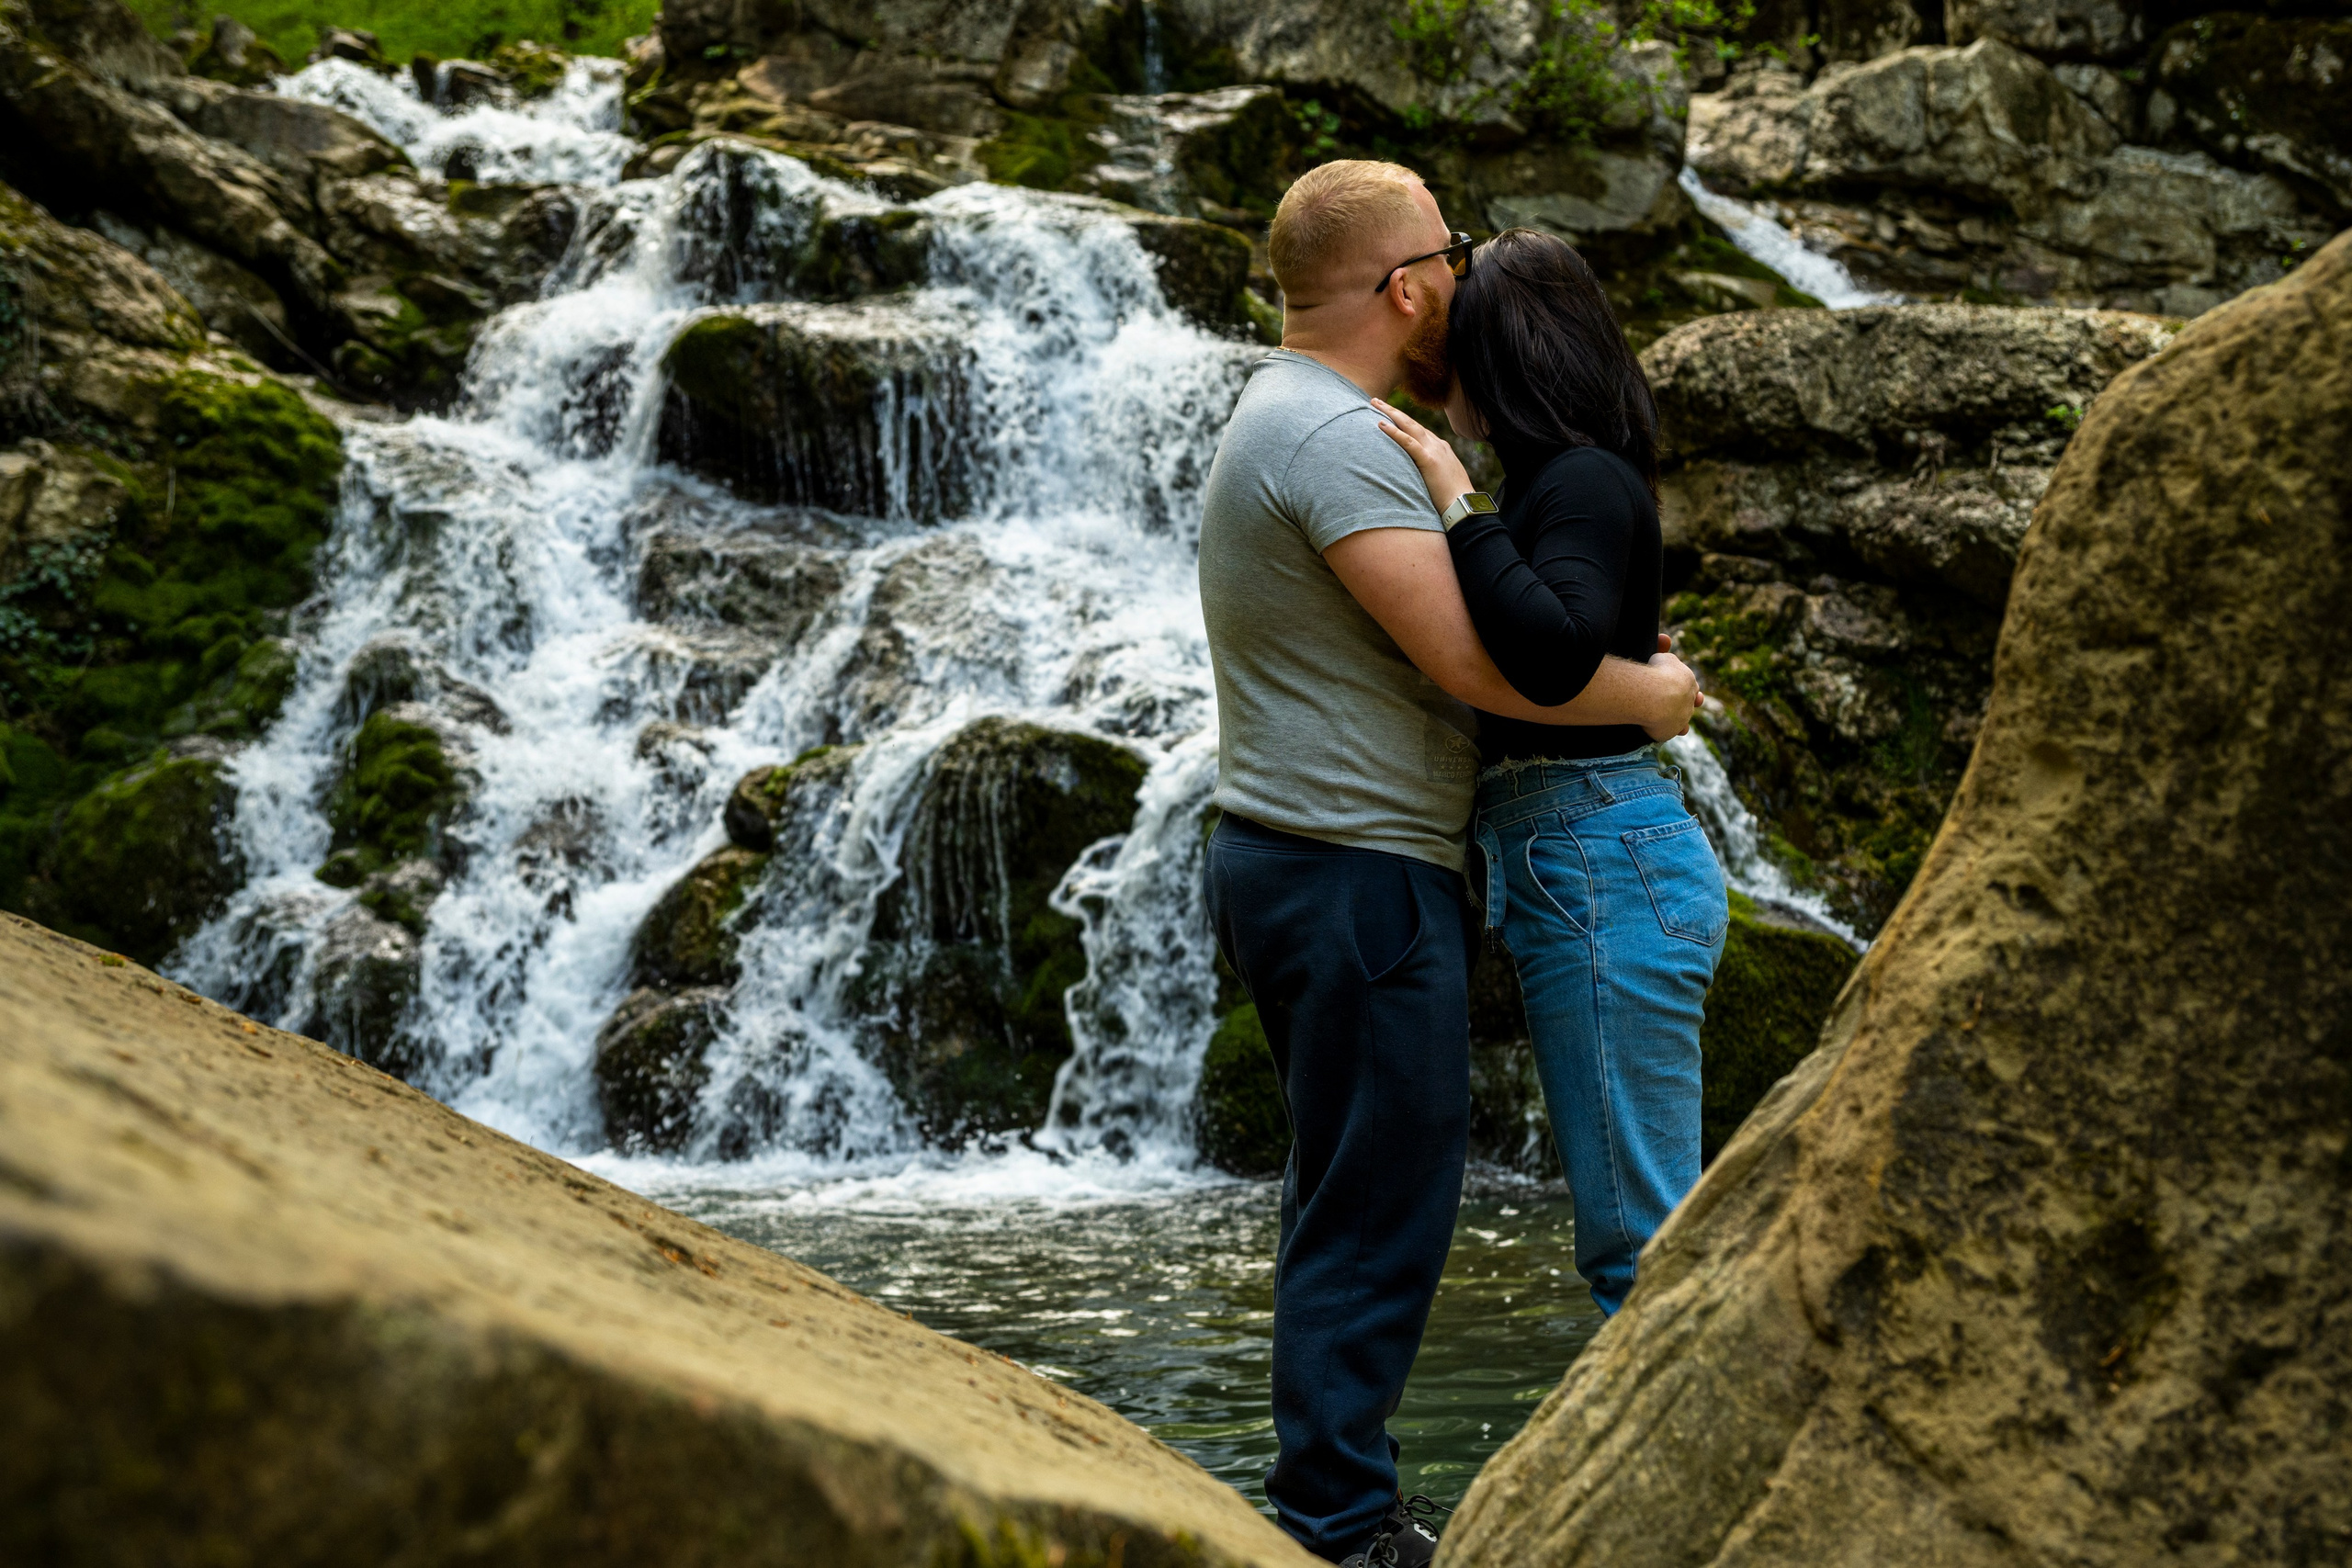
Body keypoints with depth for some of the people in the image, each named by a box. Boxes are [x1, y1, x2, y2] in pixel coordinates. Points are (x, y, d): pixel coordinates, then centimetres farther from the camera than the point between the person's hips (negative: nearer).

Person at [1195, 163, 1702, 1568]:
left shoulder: (1291, 415, 17)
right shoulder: (1335, 435, -18)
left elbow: (1446, 602, 26)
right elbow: (1473, 661, -24)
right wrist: (1646, 694, -9)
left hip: (1302, 860, 11)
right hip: (1358, 875, -11)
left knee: (1352, 1199, 16)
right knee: (1382, 1209, -5)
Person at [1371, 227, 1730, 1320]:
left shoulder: (1585, 484, -12)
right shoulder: (1560, 482, 17)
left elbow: (1552, 660, -28)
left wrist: (1460, 509, -21)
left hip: (1601, 866, -10)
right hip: (1579, 867, 10)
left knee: (1639, 1235, -7)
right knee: (1633, 1234, 14)